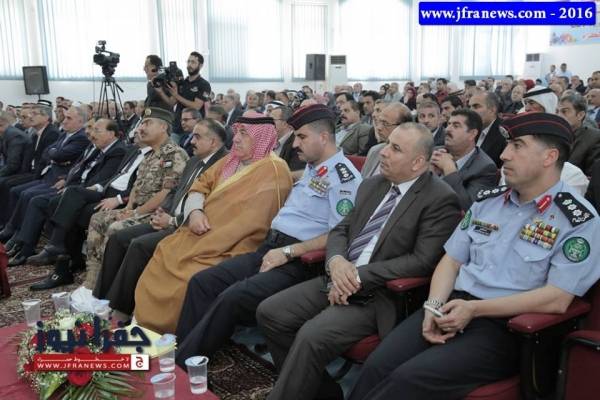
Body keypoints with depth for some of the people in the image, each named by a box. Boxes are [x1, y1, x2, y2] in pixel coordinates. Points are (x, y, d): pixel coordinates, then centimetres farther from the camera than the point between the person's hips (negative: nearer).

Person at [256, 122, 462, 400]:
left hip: (379, 294, -7)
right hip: (340, 279, 8)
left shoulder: (441, 199, -9)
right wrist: (336, 261, -11)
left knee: (312, 336, -28)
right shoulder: (371, 185, 13)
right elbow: (340, 230, 13)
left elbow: (423, 260, -16)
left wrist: (359, 276, -18)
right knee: (269, 313, -5)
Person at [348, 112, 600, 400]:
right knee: (377, 366, -18)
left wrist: (474, 309, -16)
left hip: (506, 327, -5)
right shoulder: (488, 200, 12)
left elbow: (557, 299, -13)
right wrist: (433, 307, -6)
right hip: (452, 308, 5)